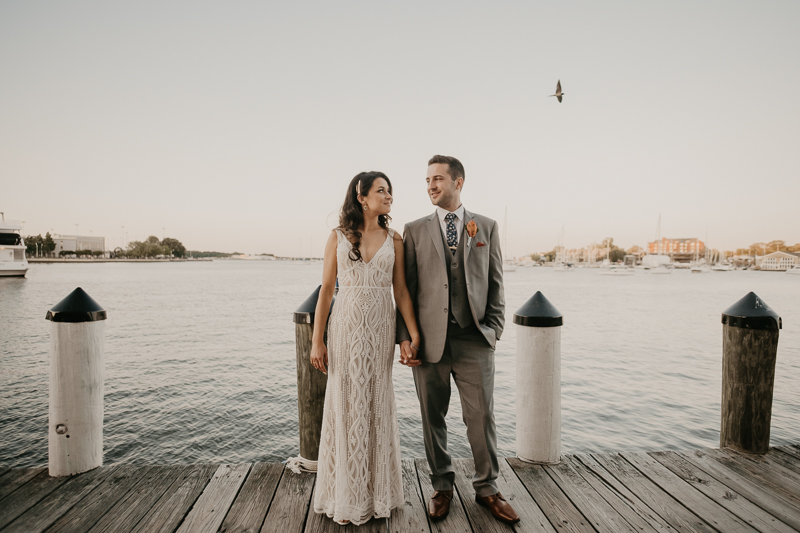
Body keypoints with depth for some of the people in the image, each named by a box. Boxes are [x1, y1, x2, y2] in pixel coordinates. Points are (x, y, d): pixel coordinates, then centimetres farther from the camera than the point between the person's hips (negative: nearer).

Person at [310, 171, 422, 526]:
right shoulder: (338, 238, 2)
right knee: (346, 405, 6)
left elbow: (401, 291, 3)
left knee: (377, 405, 10)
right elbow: (326, 290, 1)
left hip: (381, 330, 1)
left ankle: (377, 493, 28)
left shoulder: (394, 240, 5)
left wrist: (414, 335, -6)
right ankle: (347, 497, 24)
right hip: (346, 327, -1)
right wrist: (316, 340, -3)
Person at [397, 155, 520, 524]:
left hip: (474, 340, 0)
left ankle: (487, 488, 28)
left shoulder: (486, 227, 8)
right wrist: (405, 336, -4)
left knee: (481, 416, 6)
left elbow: (495, 284, 9)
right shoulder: (415, 230, 6)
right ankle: (442, 486, 31)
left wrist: (494, 329, 0)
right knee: (432, 418, 11)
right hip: (429, 339, 0)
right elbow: (406, 288, 3)